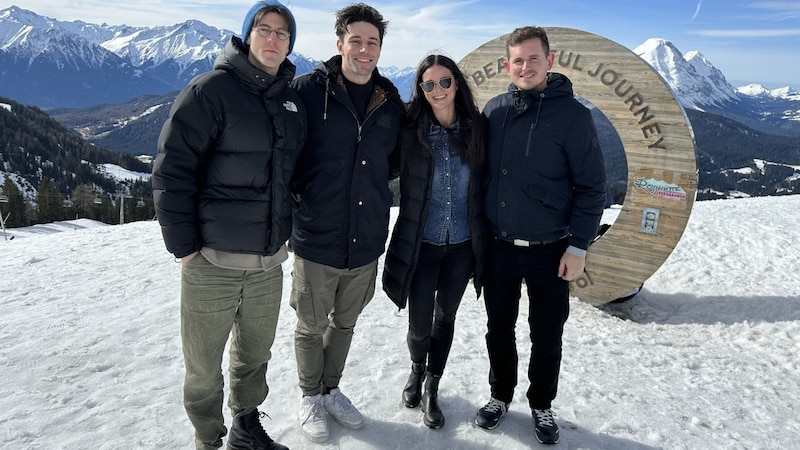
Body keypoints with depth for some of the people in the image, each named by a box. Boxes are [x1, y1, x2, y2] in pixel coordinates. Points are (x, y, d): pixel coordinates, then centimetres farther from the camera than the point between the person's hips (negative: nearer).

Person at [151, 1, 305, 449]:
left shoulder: (294, 101, 10)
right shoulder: (211, 90, -9)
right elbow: (172, 169, -11)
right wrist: (184, 244, -11)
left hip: (269, 261, 5)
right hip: (213, 262, -5)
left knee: (255, 356, 19)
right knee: (204, 366, 9)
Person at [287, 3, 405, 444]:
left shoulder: (391, 101, 3)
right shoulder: (309, 89, -10)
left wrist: (373, 184, 6)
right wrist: (299, 192, -7)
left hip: (367, 239, 4)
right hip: (316, 238, -4)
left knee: (344, 323, 20)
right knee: (311, 326, 13)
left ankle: (331, 388, 42)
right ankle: (310, 397, 36)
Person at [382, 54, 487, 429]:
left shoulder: (475, 128, -3)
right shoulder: (411, 131, -8)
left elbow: (483, 187, 3)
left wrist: (483, 239, 3)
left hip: (462, 244, 2)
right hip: (422, 243, -1)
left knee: (445, 318, 14)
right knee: (419, 323, 5)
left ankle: (432, 388, 35)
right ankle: (417, 369, 40)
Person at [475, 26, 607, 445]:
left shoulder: (572, 115, -8)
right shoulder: (494, 109, 2)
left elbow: (591, 187, -7)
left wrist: (578, 245, -10)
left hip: (548, 251, -3)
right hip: (498, 248, 3)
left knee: (547, 337, 10)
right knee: (499, 329, 15)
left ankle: (541, 405, 33)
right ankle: (500, 395, 37)